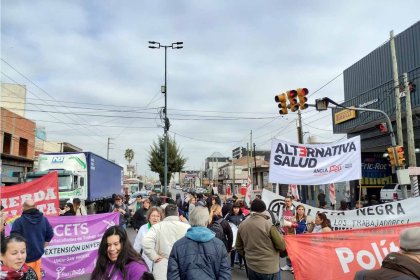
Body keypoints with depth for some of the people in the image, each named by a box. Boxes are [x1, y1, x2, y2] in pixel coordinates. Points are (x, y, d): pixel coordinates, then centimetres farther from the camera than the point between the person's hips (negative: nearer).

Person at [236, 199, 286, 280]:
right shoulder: (268, 224, -19)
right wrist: (280, 236, 8)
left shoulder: (242, 225, -2)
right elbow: (282, 246, -12)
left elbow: (238, 246, 9)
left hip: (251, 266, 5)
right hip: (268, 268, -5)